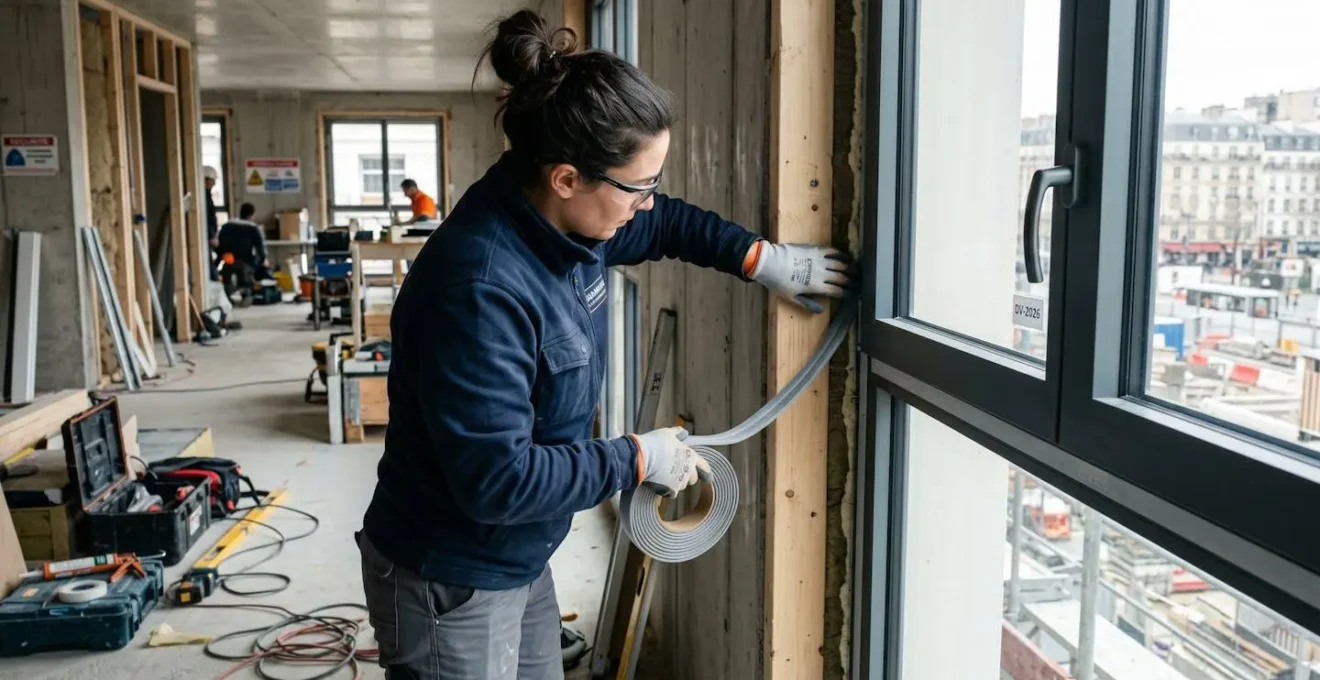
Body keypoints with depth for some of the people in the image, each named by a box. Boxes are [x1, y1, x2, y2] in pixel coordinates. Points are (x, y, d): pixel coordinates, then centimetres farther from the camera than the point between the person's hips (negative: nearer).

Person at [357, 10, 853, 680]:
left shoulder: (566, 219, -5)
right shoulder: (480, 289, -32)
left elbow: (665, 222, 17)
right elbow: (496, 479, -31)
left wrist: (760, 259, 7)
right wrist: (637, 460, -20)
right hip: (451, 589, -8)